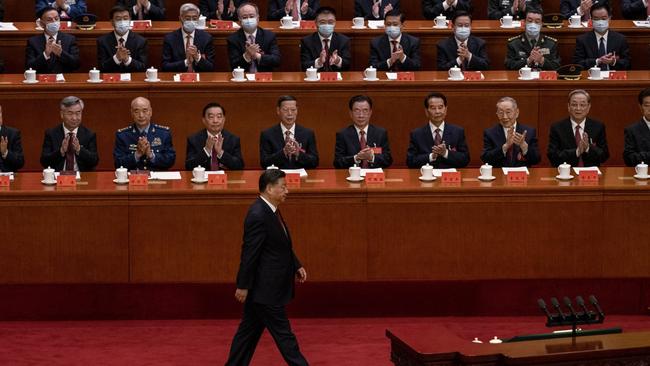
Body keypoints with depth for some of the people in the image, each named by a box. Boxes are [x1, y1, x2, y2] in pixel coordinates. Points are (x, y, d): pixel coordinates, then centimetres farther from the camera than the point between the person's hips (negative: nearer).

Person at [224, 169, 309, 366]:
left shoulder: (271, 210, 9)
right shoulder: (258, 216, -22)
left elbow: (282, 246, 20)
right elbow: (249, 253, -21)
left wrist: (296, 266, 12)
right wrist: (243, 286, -18)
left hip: (267, 286, 10)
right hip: (264, 288, -10)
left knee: (249, 330, 15)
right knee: (283, 333, -1)